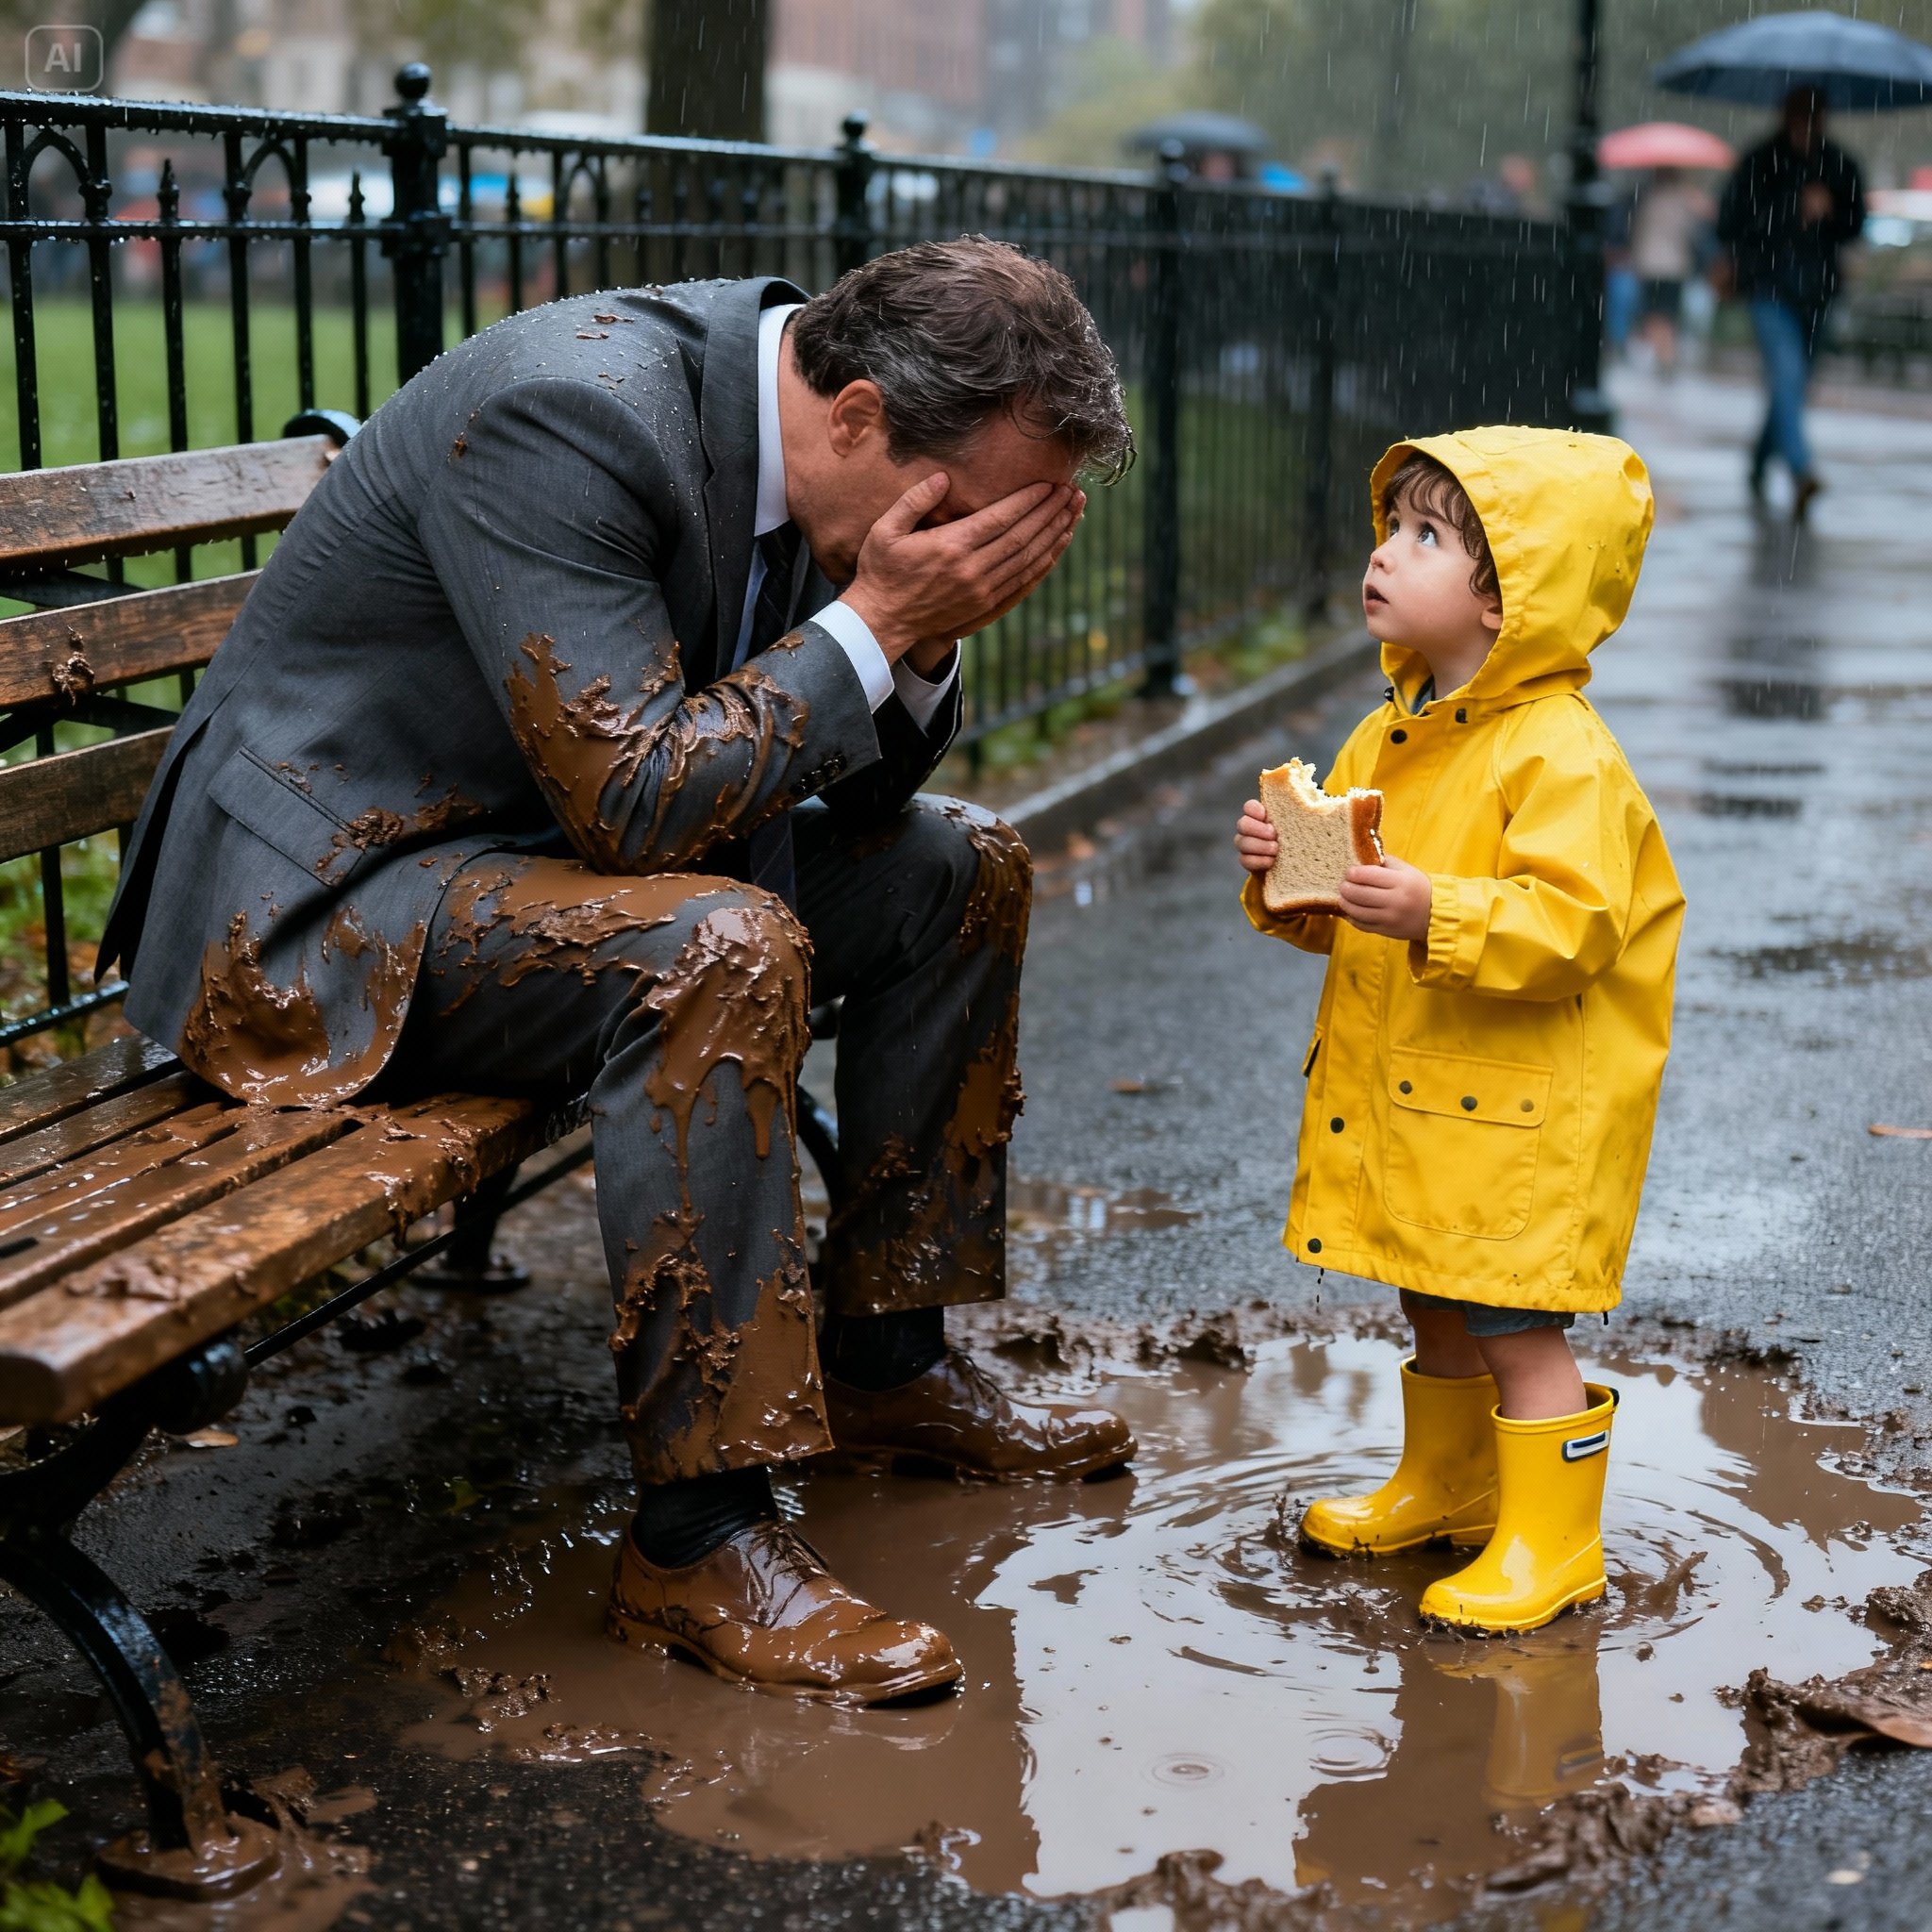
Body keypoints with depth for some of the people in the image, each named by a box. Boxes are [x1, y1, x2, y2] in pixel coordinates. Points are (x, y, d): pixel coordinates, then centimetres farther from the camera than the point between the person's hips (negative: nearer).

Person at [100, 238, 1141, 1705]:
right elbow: (629, 803, -31)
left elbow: (856, 799, 5)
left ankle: (889, 1359, 17)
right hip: (331, 890, -9)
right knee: (722, 953, -34)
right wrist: (875, 621, -26)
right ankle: (699, 1532, -23)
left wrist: (925, 643, -14)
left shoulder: (786, 430, -1)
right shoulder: (568, 414, -28)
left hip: (558, 836, 9)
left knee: (961, 872, 7)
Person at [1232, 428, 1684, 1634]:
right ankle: (1445, 1489, 39)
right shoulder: (1391, 737, 10)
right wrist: (1286, 875, -4)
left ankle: (1552, 1542, 12)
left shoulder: (1561, 755, -18)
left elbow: (1574, 924, -27)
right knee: (1436, 1307, 21)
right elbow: (1342, 920, 16)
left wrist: (1438, 913, -36)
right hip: (1409, 1095, 9)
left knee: (1516, 1324, -1)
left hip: (1524, 1112, -8)